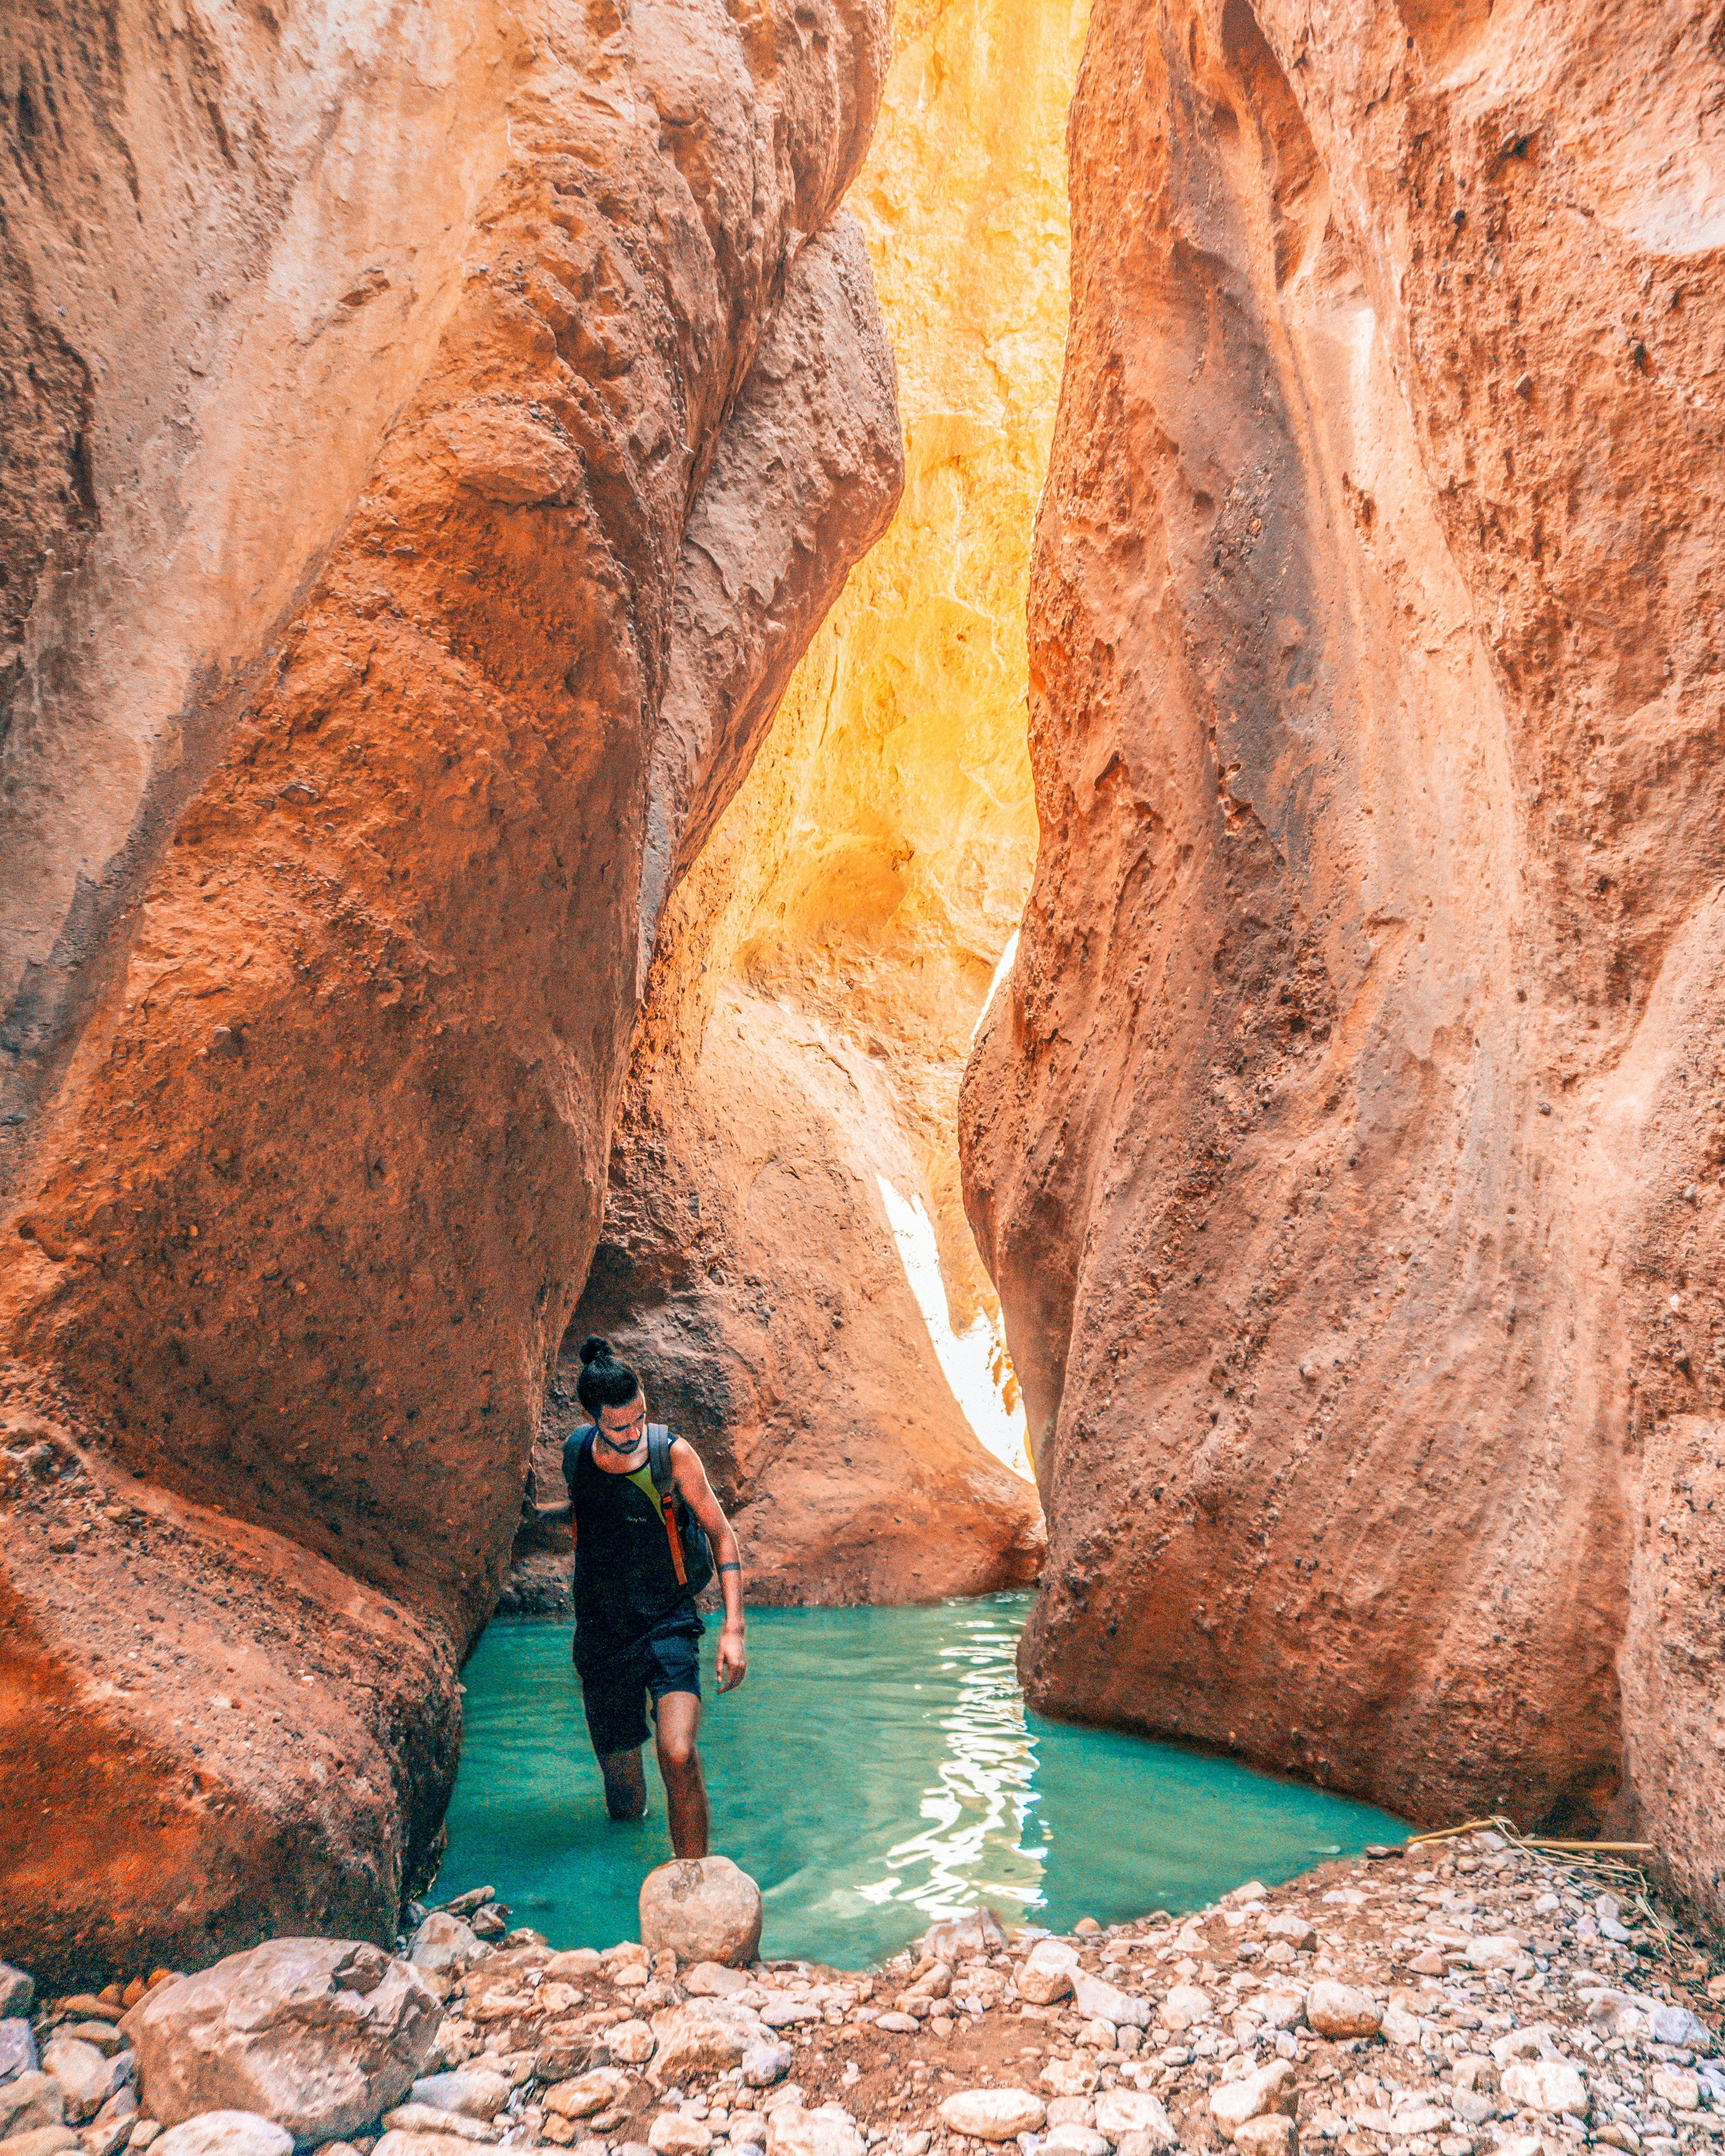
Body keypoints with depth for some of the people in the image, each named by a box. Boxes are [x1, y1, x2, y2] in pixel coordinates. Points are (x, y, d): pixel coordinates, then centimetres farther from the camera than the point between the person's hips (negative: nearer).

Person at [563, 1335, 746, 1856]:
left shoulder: (673, 1456, -13)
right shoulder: (577, 1453, -4)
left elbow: (722, 1535, -6)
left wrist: (734, 1628, -14)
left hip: (668, 1627, -3)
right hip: (601, 1637, 3)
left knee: (678, 1756, -29)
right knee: (626, 1805, 11)